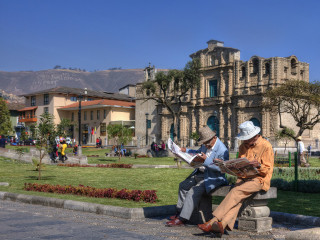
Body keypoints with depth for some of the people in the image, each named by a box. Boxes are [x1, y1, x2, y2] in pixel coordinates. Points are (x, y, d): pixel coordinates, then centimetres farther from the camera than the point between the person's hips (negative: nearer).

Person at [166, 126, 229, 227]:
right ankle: (179, 212, 22)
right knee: (183, 185, 15)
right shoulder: (205, 145, 8)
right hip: (200, 174, 10)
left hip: (213, 178, -10)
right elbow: (198, 153, 28)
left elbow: (221, 168, -27)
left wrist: (206, 161, -34)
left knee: (194, 191, -26)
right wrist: (186, 150, 14)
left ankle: (182, 219, -22)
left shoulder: (222, 150, -20)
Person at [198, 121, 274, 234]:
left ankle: (212, 222, -35)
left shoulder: (266, 146, -5)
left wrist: (258, 165, -26)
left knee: (236, 192, -28)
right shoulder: (243, 146, 14)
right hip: (244, 177, 6)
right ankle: (222, 225, -42)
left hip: (259, 179, -6)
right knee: (238, 198, -24)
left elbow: (267, 170, -5)